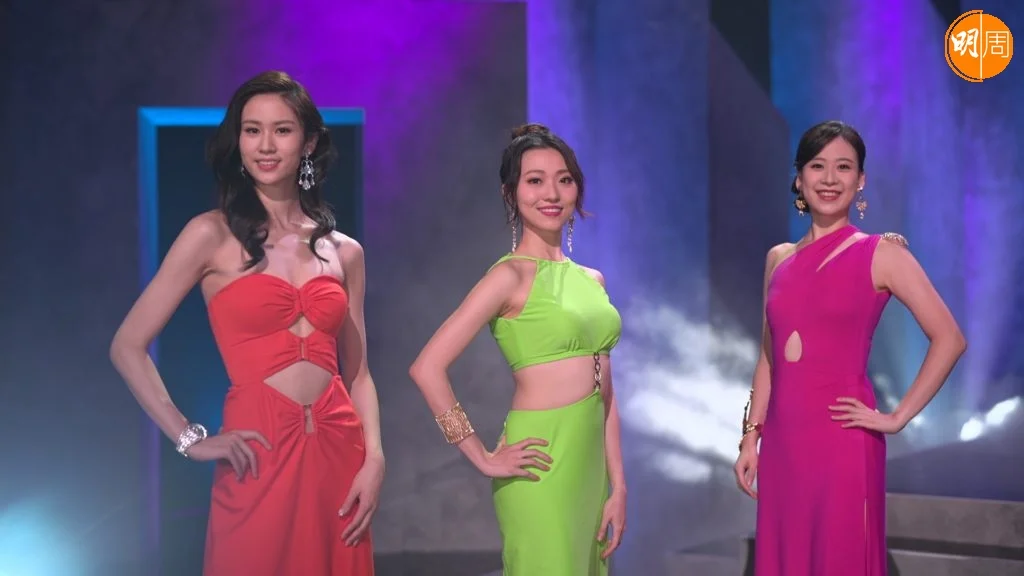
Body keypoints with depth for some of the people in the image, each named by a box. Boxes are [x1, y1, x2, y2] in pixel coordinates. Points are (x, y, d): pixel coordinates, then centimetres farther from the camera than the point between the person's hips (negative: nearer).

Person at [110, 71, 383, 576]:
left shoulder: (344, 252, 9)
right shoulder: (212, 235, -3)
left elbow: (357, 371, 12)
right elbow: (128, 347, -4)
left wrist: (373, 459, -3)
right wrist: (190, 439, -8)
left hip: (339, 453, 4)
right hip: (258, 459, -4)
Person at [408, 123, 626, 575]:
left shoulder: (591, 280, 11)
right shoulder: (511, 275, -9)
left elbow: (604, 391, 13)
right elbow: (427, 368, -15)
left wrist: (617, 487, 9)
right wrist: (484, 459, -12)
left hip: (589, 469, 7)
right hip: (542, 471, -7)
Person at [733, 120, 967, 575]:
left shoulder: (882, 253, -4)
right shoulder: (779, 259, 11)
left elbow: (949, 339, -8)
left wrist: (897, 418, -9)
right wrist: (750, 437, 11)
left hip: (841, 439, -5)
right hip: (783, 439, 5)